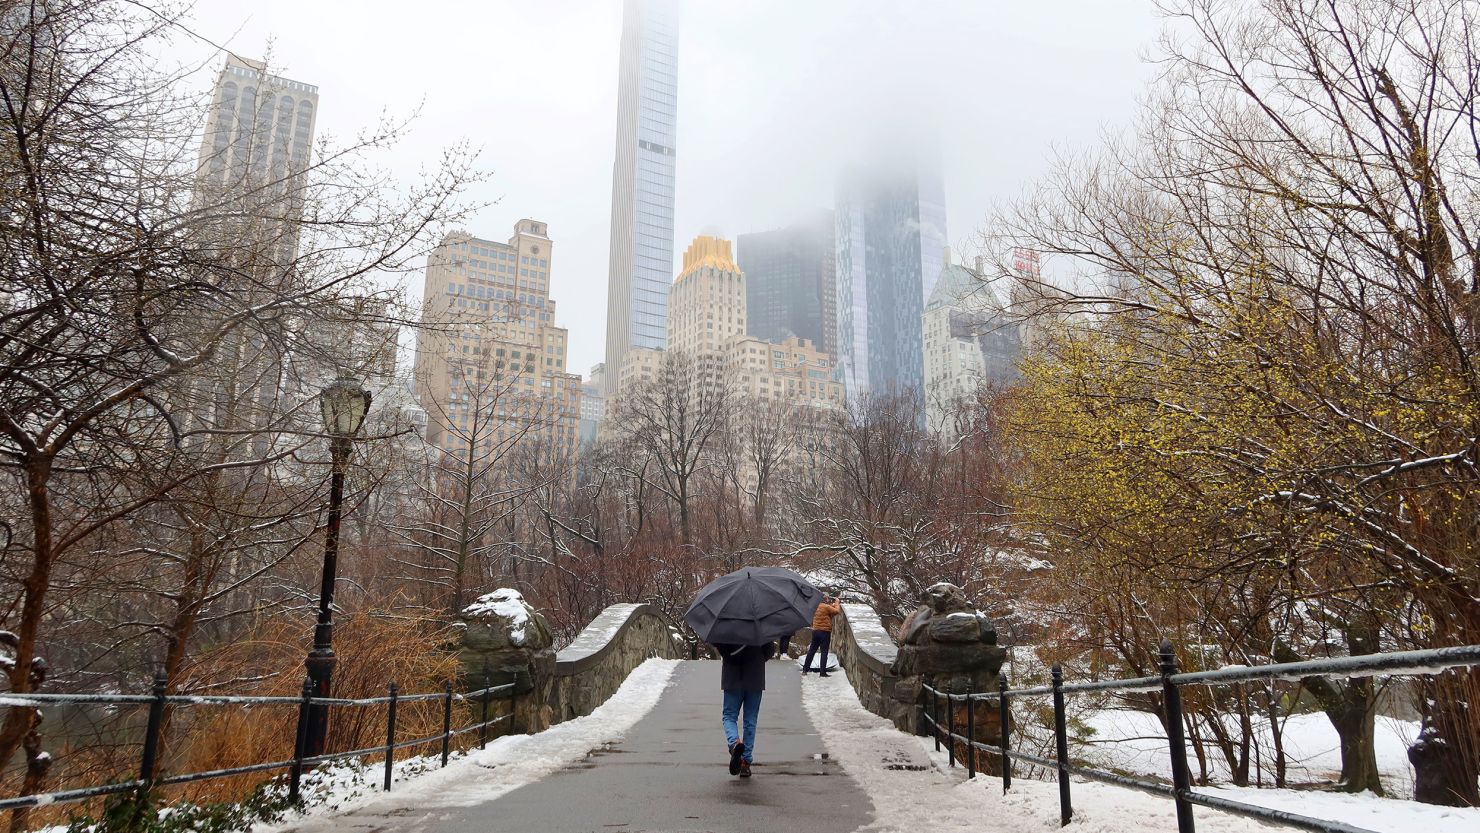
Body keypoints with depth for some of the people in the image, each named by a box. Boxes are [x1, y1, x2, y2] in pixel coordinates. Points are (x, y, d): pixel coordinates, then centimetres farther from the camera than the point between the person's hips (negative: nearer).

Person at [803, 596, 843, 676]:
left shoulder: (816, 607, 12)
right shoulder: (826, 607, -12)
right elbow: (837, 611, -15)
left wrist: (833, 604, 10)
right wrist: (837, 603, 0)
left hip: (815, 631, 7)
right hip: (825, 631, -7)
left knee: (812, 650, 13)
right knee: (824, 652, -2)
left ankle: (805, 669, 16)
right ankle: (822, 672, -3)